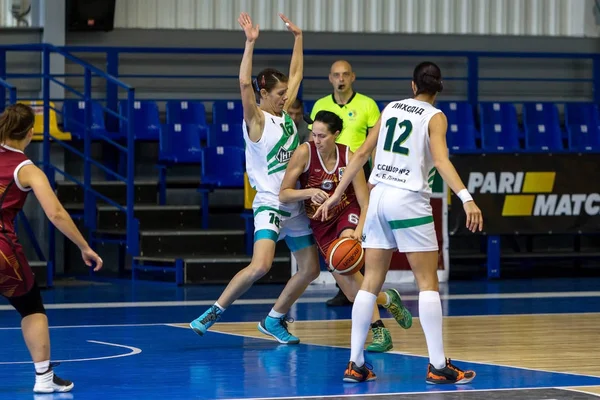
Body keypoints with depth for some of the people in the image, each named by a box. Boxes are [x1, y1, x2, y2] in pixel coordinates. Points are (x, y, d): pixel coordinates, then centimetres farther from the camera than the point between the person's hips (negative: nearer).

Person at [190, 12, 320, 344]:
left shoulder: (286, 113, 9)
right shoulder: (256, 120, -9)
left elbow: (296, 74, 20)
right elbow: (244, 84, -25)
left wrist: (297, 37, 19)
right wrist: (250, 43, -28)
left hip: (295, 204, 8)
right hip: (269, 203, -8)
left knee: (310, 269, 8)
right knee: (260, 266, -24)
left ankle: (275, 320, 22)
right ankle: (215, 311, -12)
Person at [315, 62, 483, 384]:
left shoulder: (391, 109, 14)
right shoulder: (434, 117, -2)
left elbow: (362, 153, 14)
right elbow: (440, 159, -18)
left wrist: (337, 195, 20)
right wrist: (467, 199, -27)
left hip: (379, 197, 5)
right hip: (410, 201, -5)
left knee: (370, 283, 8)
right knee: (428, 283, -2)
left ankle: (355, 364, 5)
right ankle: (438, 366, -7)